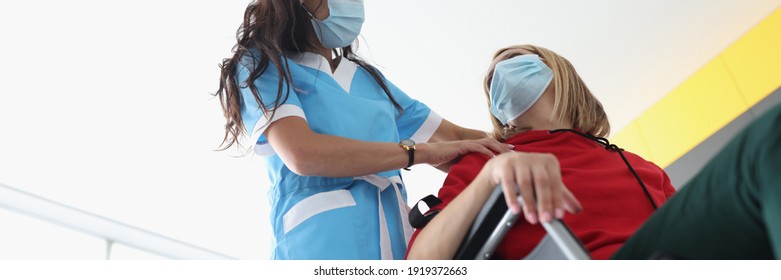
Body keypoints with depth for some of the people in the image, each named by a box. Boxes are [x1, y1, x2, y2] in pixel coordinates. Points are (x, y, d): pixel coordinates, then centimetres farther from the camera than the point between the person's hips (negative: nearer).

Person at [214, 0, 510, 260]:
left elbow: (455, 138, 18)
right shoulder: (260, 65, 1)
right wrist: (422, 151, -14)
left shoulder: (368, 77, 18)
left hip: (397, 240, 6)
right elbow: (302, 154, -17)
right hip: (323, 242, -5)